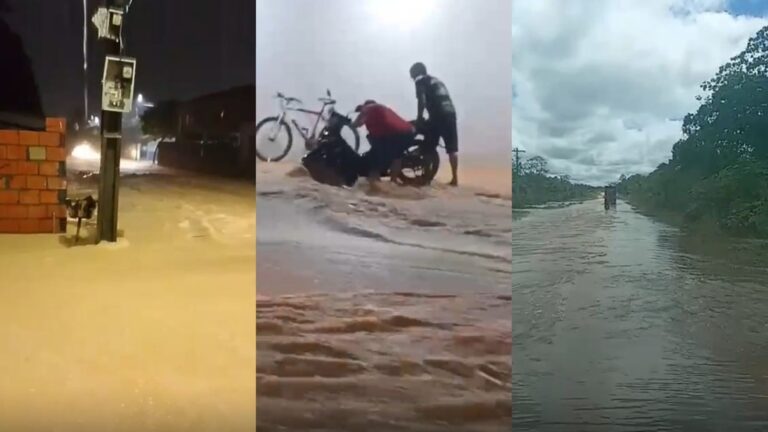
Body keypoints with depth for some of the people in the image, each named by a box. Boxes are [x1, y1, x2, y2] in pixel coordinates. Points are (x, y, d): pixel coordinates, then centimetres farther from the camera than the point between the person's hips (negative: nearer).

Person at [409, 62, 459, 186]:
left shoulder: (420, 81, 6)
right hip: (450, 113, 7)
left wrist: (419, 116, -1)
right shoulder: (437, 81, 29)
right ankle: (455, 178, 8)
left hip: (438, 116, -7)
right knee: (452, 148, 7)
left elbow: (422, 100, -9)